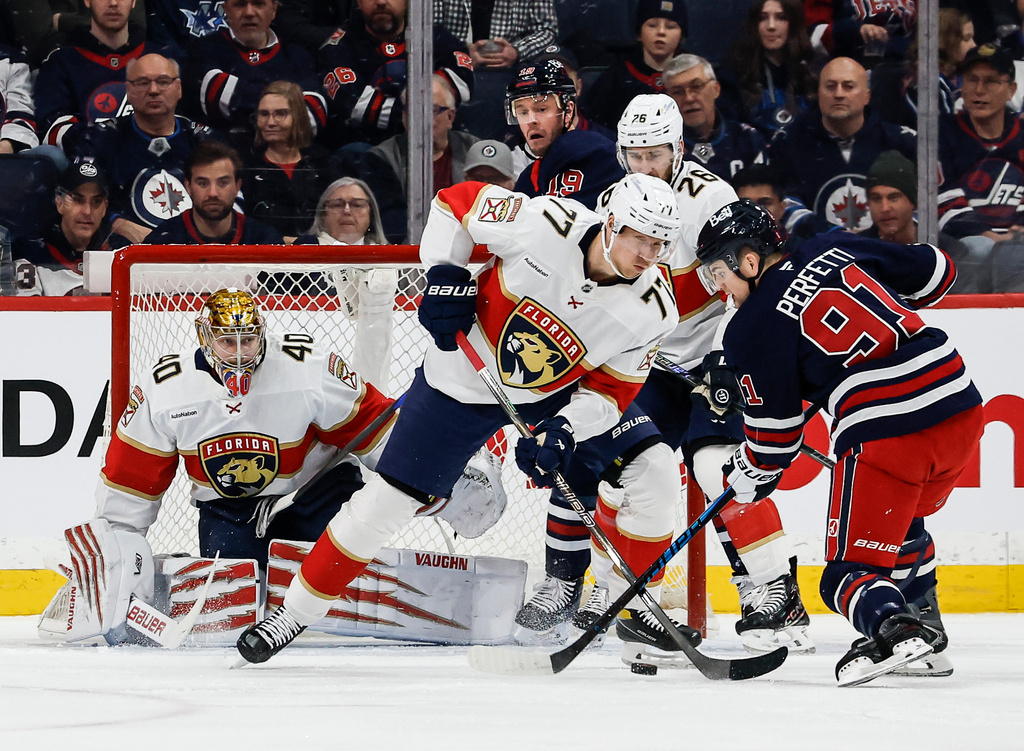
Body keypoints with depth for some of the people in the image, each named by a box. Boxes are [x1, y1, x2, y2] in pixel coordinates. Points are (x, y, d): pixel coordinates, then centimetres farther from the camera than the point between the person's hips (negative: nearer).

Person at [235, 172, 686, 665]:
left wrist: (564, 431, -28)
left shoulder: (649, 310, -19)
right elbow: (456, 203, -13)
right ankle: (296, 611, 9)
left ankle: (632, 604, 14)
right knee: (389, 499, -4)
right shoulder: (545, 223, -28)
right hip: (463, 380, -3)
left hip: (559, 393, 3)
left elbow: (612, 389, -12)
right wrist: (443, 275, -20)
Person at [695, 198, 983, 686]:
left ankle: (891, 629, -28)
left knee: (852, 569, 1)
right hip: (960, 406, 7)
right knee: (902, 523, 31)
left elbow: (774, 431, 5)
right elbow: (936, 272, 23)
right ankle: (926, 637, 28)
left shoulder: (753, 328, 0)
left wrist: (751, 474, 24)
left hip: (883, 435, -7)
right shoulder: (837, 249, 15)